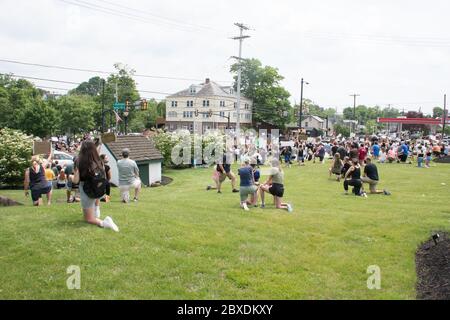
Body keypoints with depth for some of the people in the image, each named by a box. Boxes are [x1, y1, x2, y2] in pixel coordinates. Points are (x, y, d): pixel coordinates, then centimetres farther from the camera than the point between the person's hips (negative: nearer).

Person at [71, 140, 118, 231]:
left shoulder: (78, 162, -17)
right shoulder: (99, 161, -7)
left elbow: (76, 180, -13)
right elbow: (104, 178, 2)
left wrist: (71, 177, 9)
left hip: (86, 192, -4)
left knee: (89, 219, 6)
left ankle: (103, 223, -20)